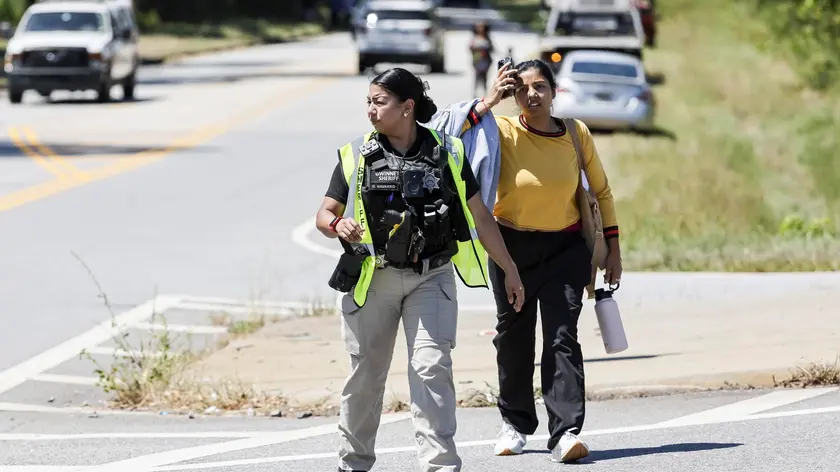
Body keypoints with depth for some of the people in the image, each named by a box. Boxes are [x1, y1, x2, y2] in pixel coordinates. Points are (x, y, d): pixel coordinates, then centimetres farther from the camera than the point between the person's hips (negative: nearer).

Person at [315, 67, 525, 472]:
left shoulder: (447, 153, 3)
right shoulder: (357, 156, 3)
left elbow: (479, 216, 9)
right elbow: (324, 214, 7)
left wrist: (510, 270, 11)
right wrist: (337, 226, -17)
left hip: (431, 278, -1)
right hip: (372, 278, 1)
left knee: (432, 368, -12)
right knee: (365, 373, 6)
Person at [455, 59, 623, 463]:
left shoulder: (576, 134, -5)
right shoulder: (503, 132, -10)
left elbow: (601, 191, 5)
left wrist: (613, 248, 3)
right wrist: (490, 101, -28)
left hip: (565, 248, 0)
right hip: (512, 246, 0)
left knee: (562, 338, -12)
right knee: (514, 336, 11)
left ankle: (566, 432, -18)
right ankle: (515, 422, 29)